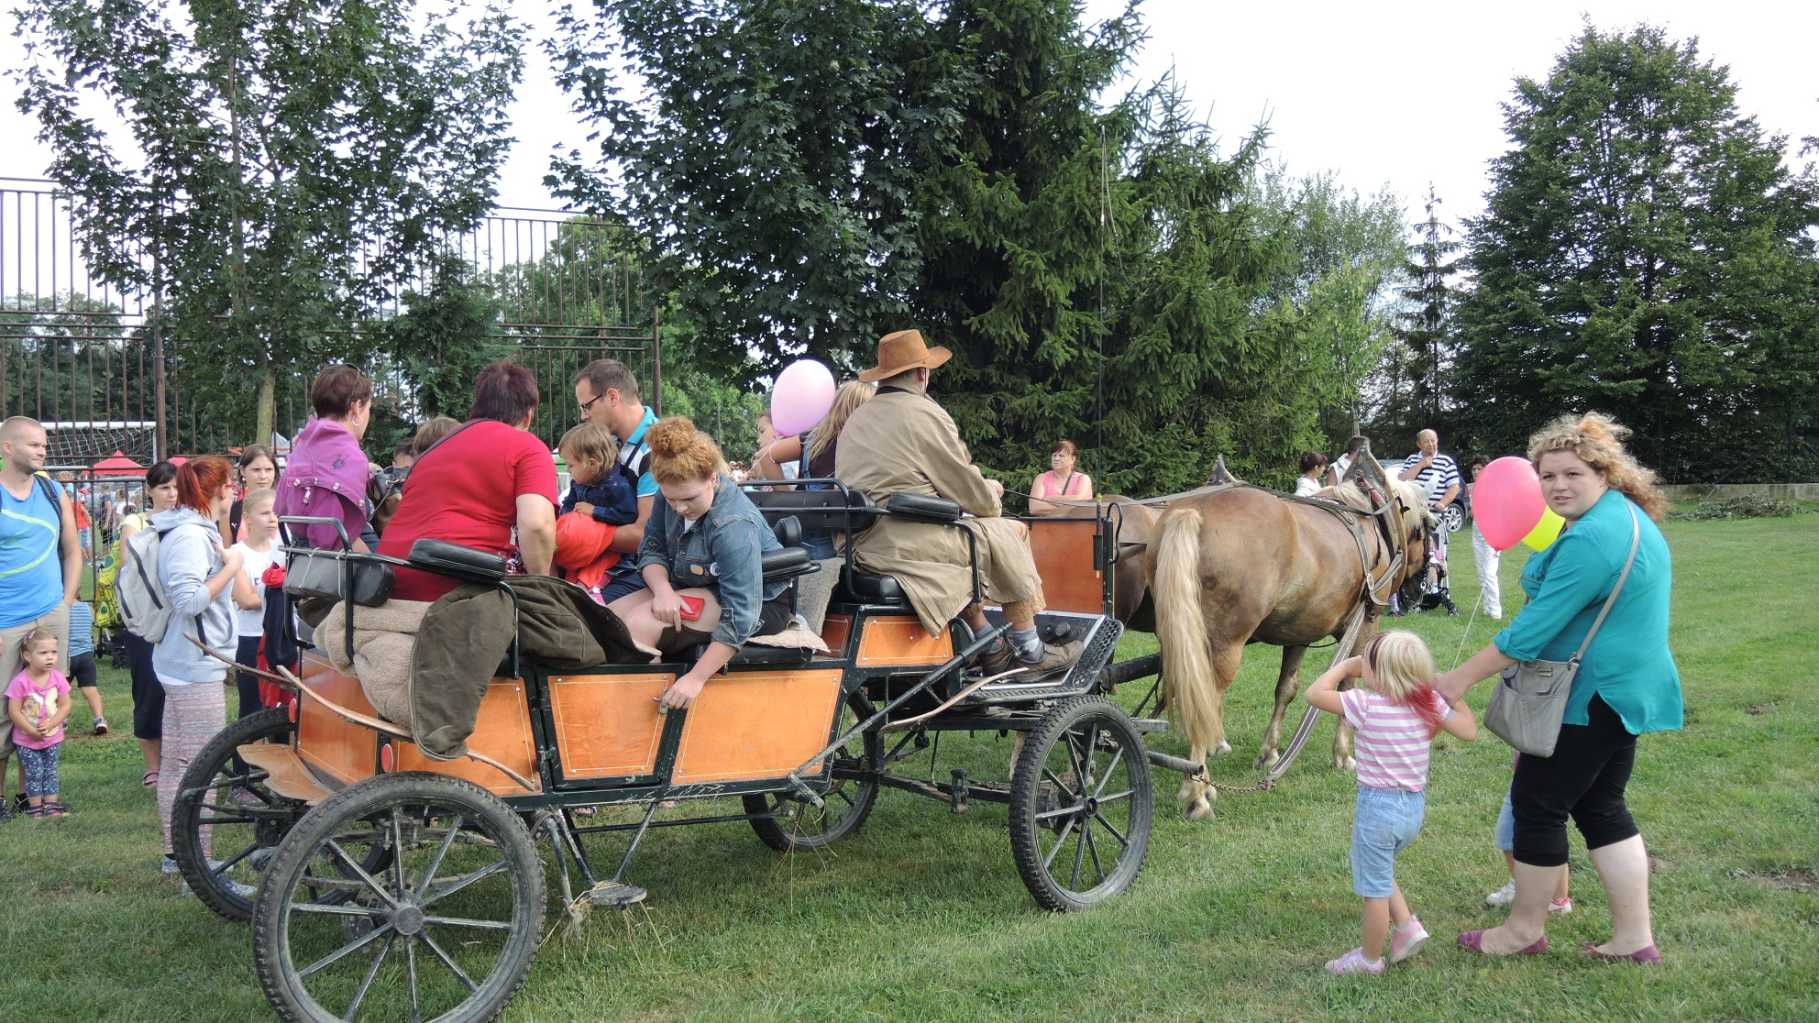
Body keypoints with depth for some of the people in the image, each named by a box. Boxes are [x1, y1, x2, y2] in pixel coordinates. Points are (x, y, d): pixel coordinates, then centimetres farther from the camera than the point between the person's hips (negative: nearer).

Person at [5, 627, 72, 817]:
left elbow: (65, 706, -5)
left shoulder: (57, 678, -8)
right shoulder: (20, 682, -19)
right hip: (27, 740, -3)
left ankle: (51, 804, 16)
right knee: (34, 773, 2)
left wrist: (49, 725, -17)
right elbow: (14, 712, -17)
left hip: (53, 737, 3)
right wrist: (32, 731, -18)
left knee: (50, 771, 9)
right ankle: (35, 806, 13)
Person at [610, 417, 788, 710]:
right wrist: (662, 589, -24)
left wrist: (695, 679, -34)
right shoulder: (675, 493, -10)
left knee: (640, 624, -28)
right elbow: (652, 548, -1)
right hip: (695, 585, 8)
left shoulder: (733, 527, -32)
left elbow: (739, 617, -32)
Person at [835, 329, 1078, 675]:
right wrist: (992, 492, 20)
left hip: (861, 548, 9)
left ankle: (992, 651, 31)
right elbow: (969, 492, -5)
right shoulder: (925, 414, -8)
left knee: (964, 530, 31)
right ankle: (1030, 652, 15)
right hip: (905, 546, -9)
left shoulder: (856, 419, 18)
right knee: (1010, 534, 8)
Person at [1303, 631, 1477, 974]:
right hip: (1415, 806, 7)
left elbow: (1315, 693, -16)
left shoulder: (1366, 705, -20)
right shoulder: (1430, 703, -5)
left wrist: (1344, 666, -4)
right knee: (1380, 873, 29)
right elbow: (1469, 731, -1)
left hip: (1378, 806, -6)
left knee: (1374, 887, 8)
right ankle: (1408, 926, 20)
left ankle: (1370, 958, 21)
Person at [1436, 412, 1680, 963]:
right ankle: (1634, 937, 18)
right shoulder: (1633, 518, 10)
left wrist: (1460, 678, -20)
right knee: (1601, 807, 16)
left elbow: (1533, 629, -25)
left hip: (1591, 698, -10)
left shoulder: (1592, 538, -23)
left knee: (1538, 805, 2)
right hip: (1631, 686, 10)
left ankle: (1526, 928, 16)